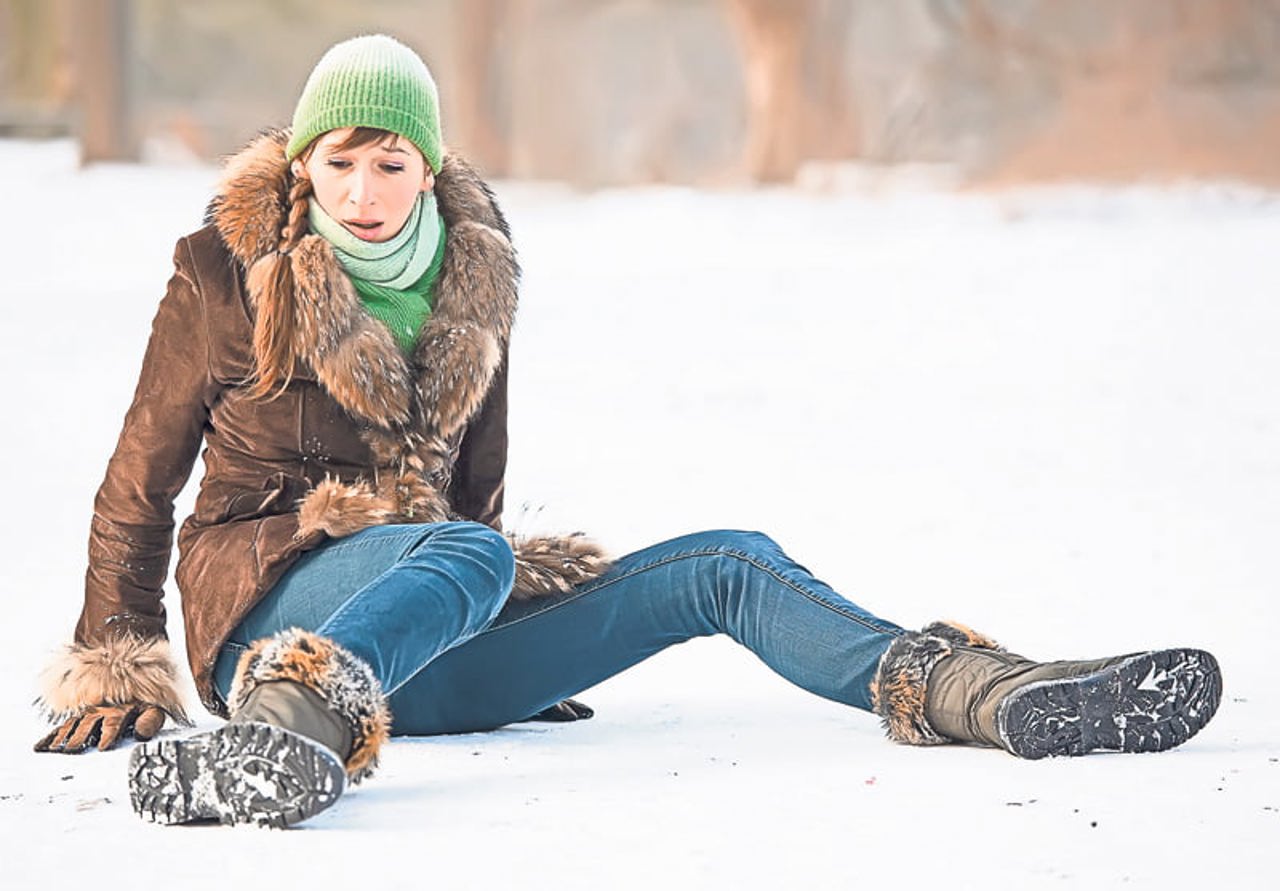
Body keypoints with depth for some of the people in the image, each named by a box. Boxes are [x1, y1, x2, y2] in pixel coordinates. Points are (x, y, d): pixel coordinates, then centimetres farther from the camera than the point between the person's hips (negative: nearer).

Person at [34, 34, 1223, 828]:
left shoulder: (476, 278, 9)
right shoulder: (229, 279, -5)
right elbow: (141, 481, 2)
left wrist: (491, 628, 22)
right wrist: (113, 664, 1)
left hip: (423, 632, 6)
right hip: (271, 604, -6)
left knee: (725, 569, -9)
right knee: (470, 558, -41)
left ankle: (991, 695, -25)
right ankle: (294, 727, -72)